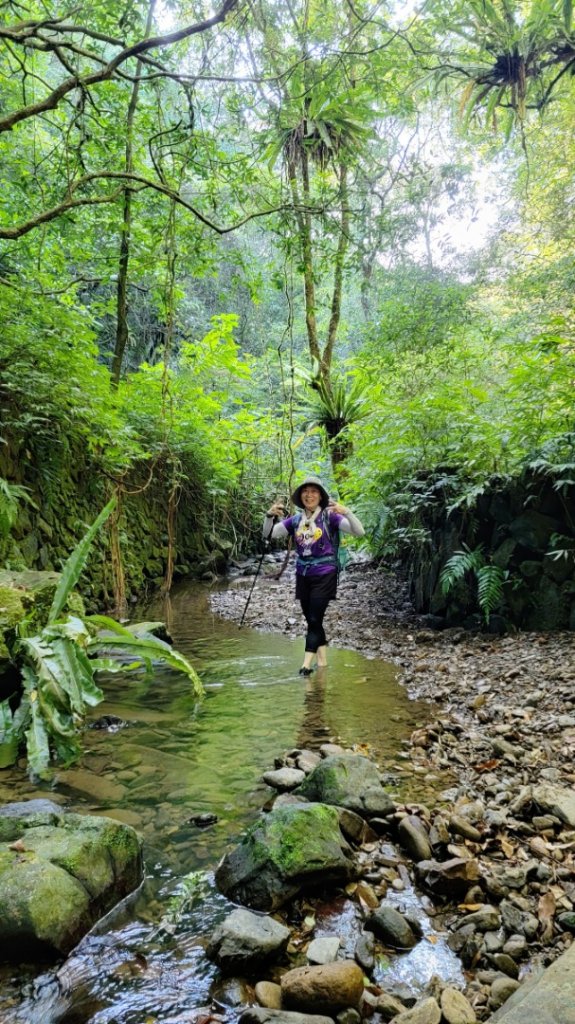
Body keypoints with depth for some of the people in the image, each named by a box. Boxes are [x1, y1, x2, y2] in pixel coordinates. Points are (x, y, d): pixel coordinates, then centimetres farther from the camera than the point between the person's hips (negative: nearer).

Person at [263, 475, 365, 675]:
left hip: (324, 575, -5)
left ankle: (306, 664, -5)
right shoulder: (295, 520, 5)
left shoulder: (329, 516, -7)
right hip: (303, 576, 5)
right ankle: (322, 662, 20)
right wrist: (270, 515, -15)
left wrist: (346, 512, -31)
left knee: (314, 620, -7)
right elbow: (269, 535, 4)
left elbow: (359, 532, -14)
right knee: (311, 620, 10)